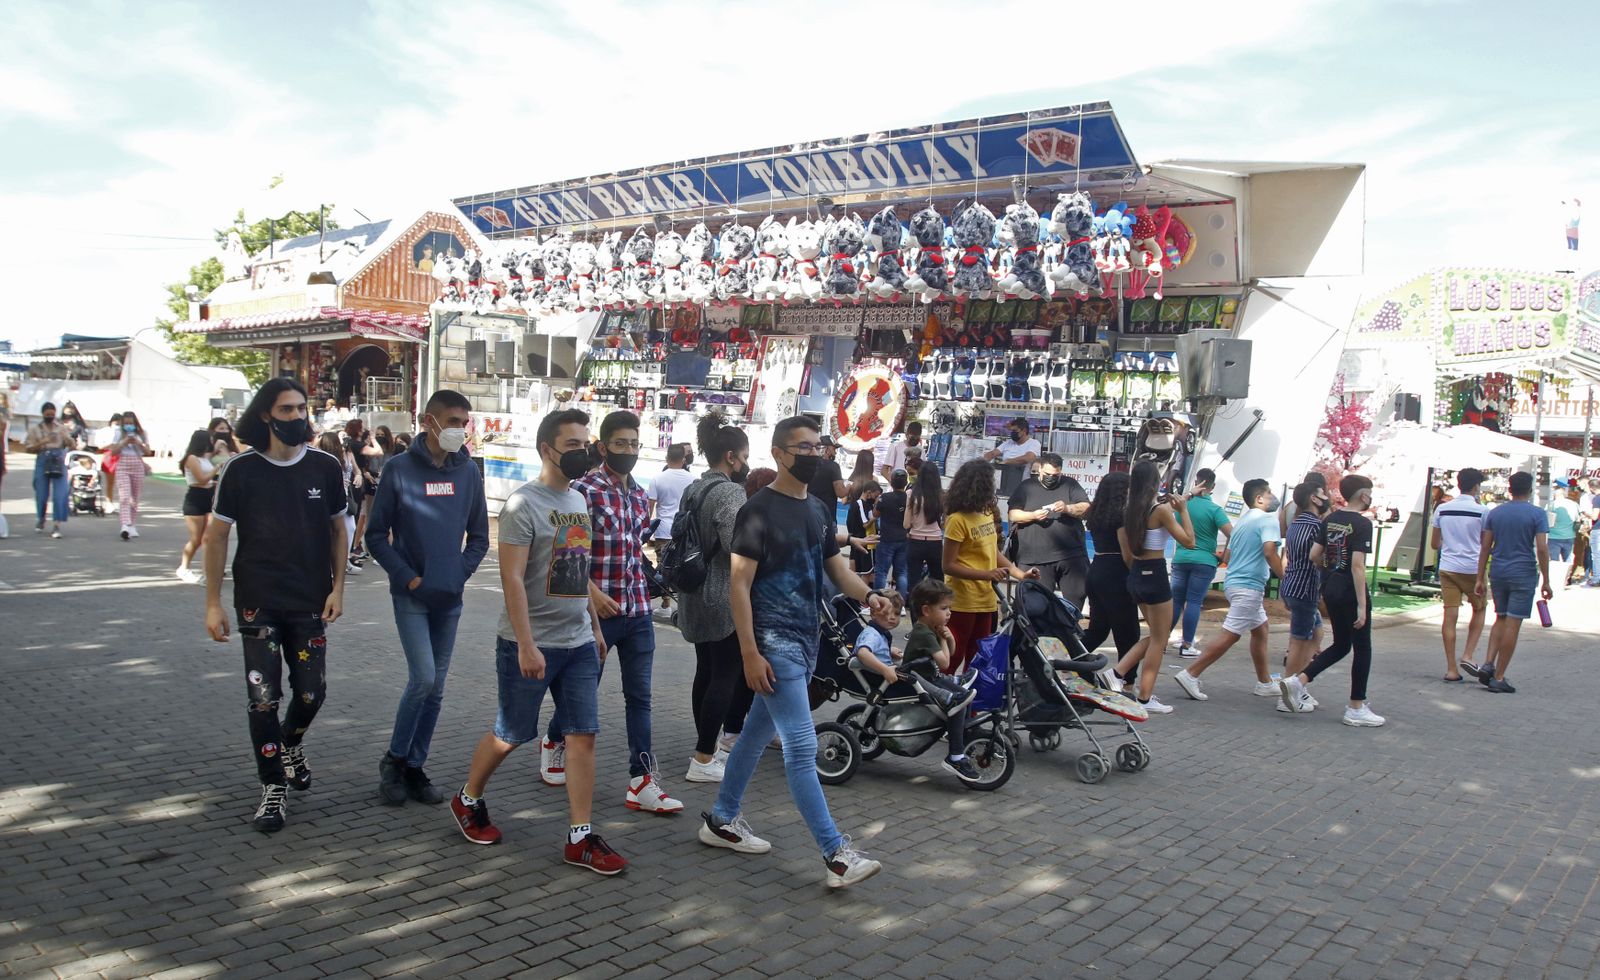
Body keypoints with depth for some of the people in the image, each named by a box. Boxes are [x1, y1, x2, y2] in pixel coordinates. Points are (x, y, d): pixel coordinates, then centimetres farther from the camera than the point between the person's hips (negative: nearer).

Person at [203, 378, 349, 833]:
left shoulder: (325, 467, -1)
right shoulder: (241, 470, -5)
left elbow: (338, 529, 8)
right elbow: (217, 536, 0)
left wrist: (337, 587, -2)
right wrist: (213, 603, -4)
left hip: (311, 603, 2)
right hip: (258, 603, -1)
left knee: (311, 693, 6)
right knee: (263, 698, 0)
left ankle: (291, 743, 39)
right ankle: (274, 788, 13)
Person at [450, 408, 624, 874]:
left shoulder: (579, 501, 12)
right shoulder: (524, 503, -13)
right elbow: (512, 578, -18)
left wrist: (595, 626, 18)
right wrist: (526, 646, -22)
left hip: (578, 644, 7)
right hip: (532, 645, -6)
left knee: (582, 736, 2)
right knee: (510, 735, 8)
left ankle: (580, 837, 7)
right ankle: (468, 801, 33)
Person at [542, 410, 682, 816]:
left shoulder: (639, 494, 11)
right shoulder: (584, 489, -10)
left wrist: (643, 593, 16)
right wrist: (592, 592, -20)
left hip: (639, 610, 6)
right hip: (598, 609, -5)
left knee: (639, 696, 4)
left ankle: (642, 781, 7)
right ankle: (554, 743, 39)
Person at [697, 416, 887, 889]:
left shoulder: (819, 510, 12)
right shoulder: (758, 511, -11)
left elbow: (837, 567, 14)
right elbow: (739, 585, -13)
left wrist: (867, 595, -8)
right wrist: (750, 653, -19)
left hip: (807, 640, 8)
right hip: (775, 642, -8)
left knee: (758, 733, 18)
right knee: (802, 747, -8)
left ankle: (722, 820, 32)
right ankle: (836, 854, -5)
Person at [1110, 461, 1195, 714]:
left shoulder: (1128, 511, 5)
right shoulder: (1161, 509, -15)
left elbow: (1127, 555, 9)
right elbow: (1189, 541, -9)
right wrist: (1183, 510, -2)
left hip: (1135, 576, 7)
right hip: (1155, 575, -7)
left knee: (1156, 635, 21)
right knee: (1159, 639, 5)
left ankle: (1118, 673, 12)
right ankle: (1145, 698, 7)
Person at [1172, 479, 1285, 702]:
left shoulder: (1241, 521, 18)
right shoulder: (1268, 519, -9)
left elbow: (1227, 556, 22)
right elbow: (1269, 552, -23)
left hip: (1233, 581, 10)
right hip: (1249, 586, -10)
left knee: (1260, 629, 19)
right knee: (1229, 635, -10)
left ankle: (1265, 683, 26)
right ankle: (1190, 674, -13)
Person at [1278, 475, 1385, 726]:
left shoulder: (1330, 519, 8)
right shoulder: (1362, 523, -14)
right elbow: (1358, 565, -21)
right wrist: (1362, 605, -21)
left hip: (1330, 587, 7)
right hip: (1350, 590, -7)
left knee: (1340, 645, 18)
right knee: (1362, 648, 6)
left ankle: (1298, 680, 2)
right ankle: (1356, 708, 11)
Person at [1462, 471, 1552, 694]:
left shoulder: (1494, 513, 5)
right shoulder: (1537, 514, -6)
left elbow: (1485, 547, 5)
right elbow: (1542, 549, -12)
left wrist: (1480, 578, 9)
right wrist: (1546, 581, -5)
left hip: (1498, 573, 4)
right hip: (1523, 575, -4)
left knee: (1501, 619, 19)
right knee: (1512, 625, 0)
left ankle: (1488, 664, 4)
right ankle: (1498, 677, 1)